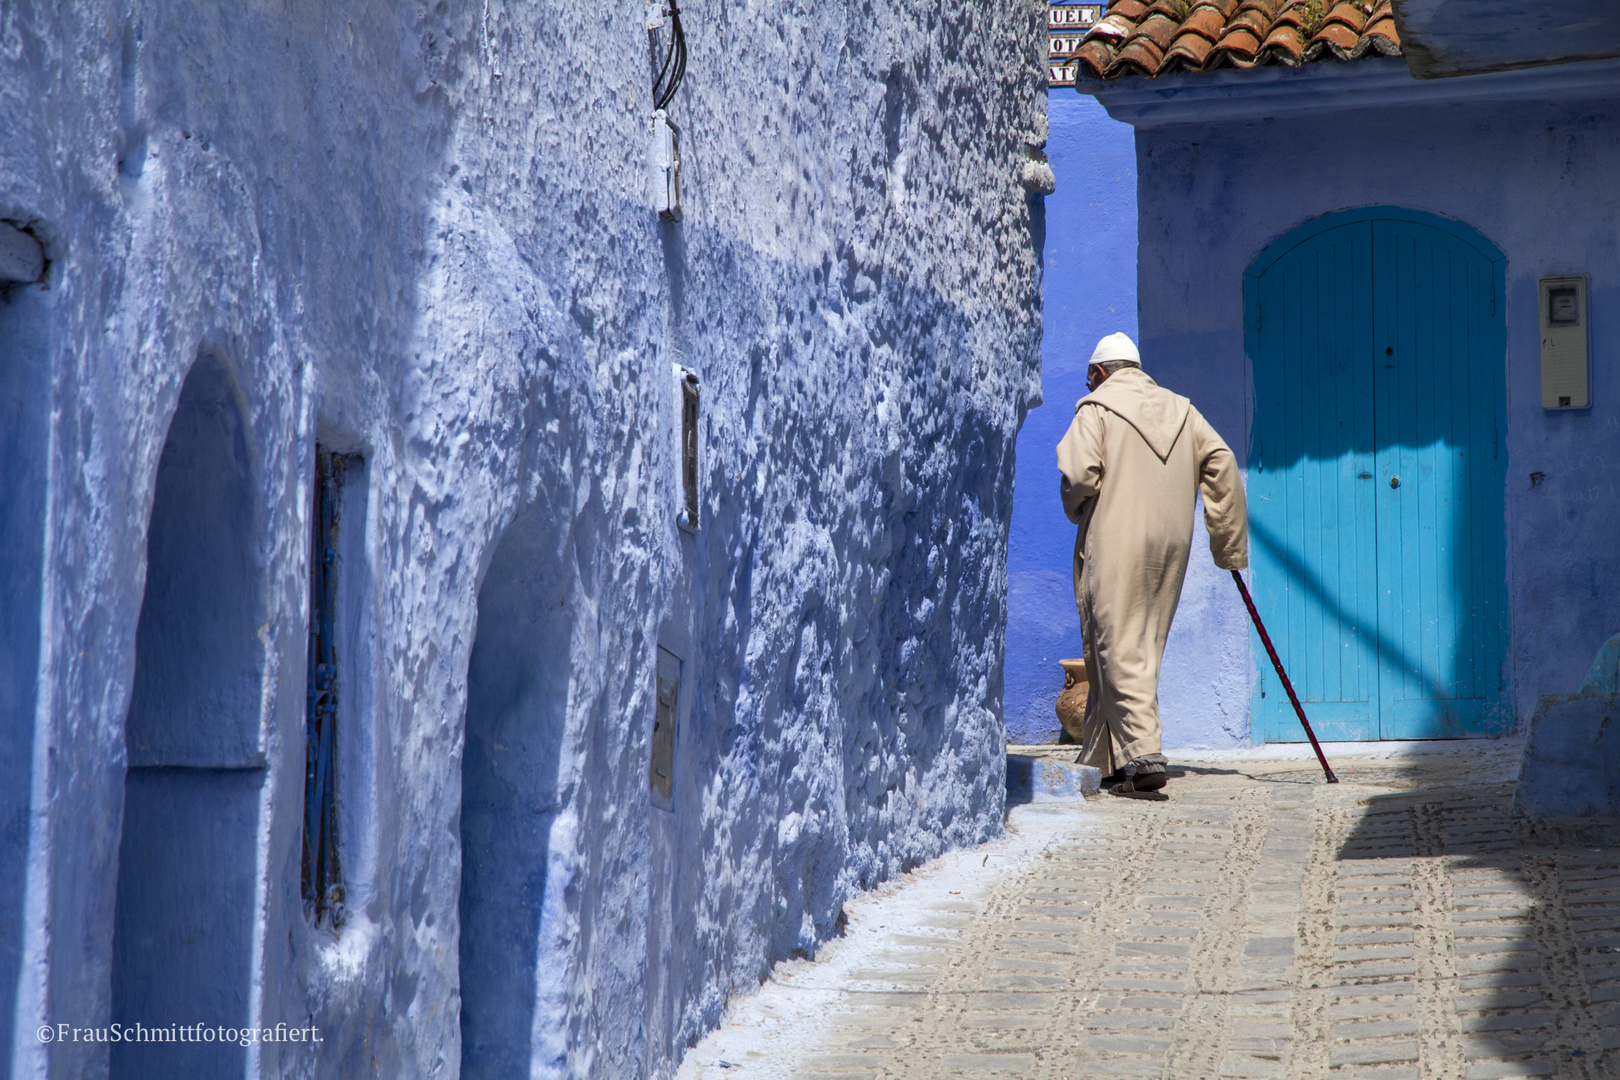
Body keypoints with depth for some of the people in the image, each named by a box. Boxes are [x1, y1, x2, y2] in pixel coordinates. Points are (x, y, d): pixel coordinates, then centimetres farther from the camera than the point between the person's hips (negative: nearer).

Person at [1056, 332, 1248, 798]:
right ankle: (1101, 759, 18)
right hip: (1171, 544, 6)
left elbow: (1079, 474, -14)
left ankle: (1143, 756, -19)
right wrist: (1228, 542, 8)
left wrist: (1079, 512, 8)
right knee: (1144, 649, 12)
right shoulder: (1180, 410, 15)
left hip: (1115, 542, -6)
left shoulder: (1097, 408, 0)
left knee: (1118, 649, -6)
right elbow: (1221, 462, 6)